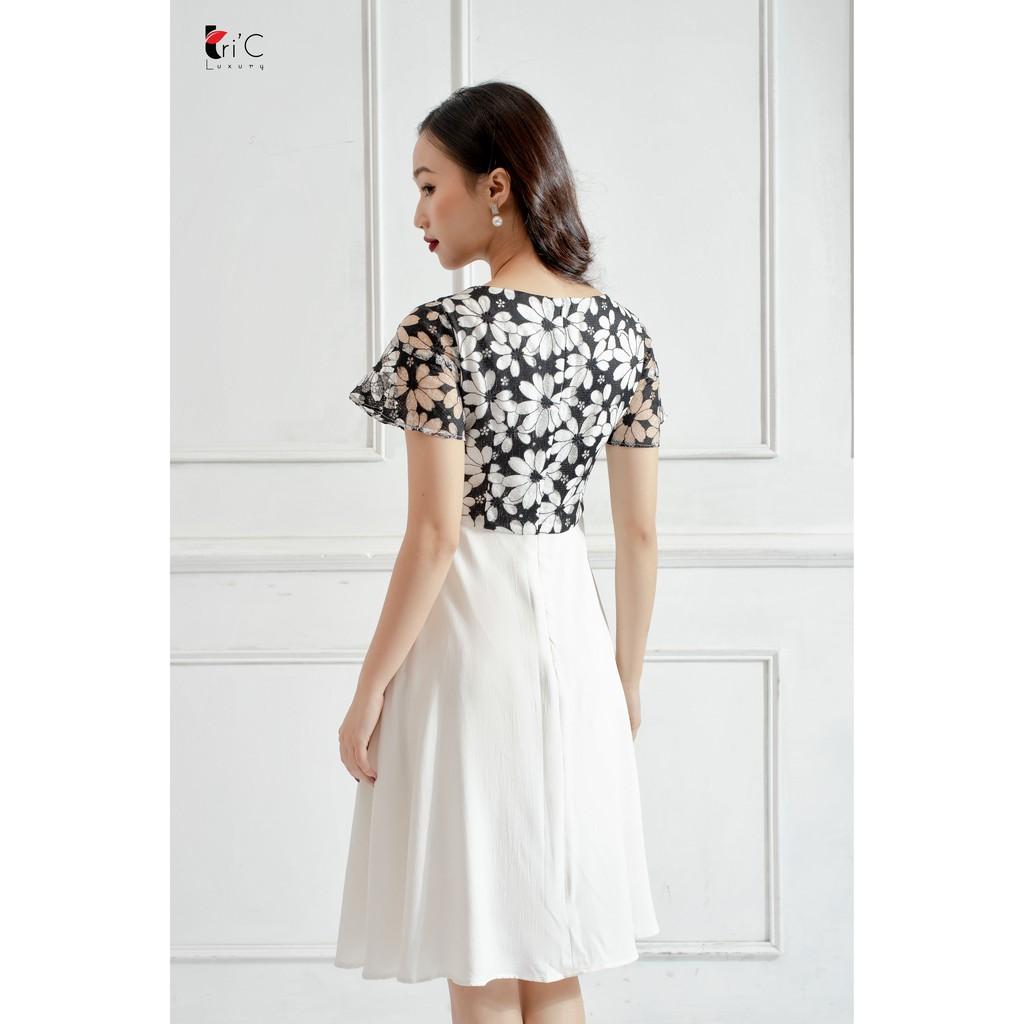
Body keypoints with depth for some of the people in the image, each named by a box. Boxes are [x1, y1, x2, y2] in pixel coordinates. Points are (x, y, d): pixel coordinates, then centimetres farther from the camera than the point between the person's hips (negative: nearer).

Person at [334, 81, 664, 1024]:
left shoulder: (444, 332, -15)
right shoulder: (623, 332, 3)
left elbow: (435, 534, -17)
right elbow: (641, 530, 7)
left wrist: (369, 691, -9)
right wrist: (628, 671, 18)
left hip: (469, 628, -6)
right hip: (571, 621, 6)